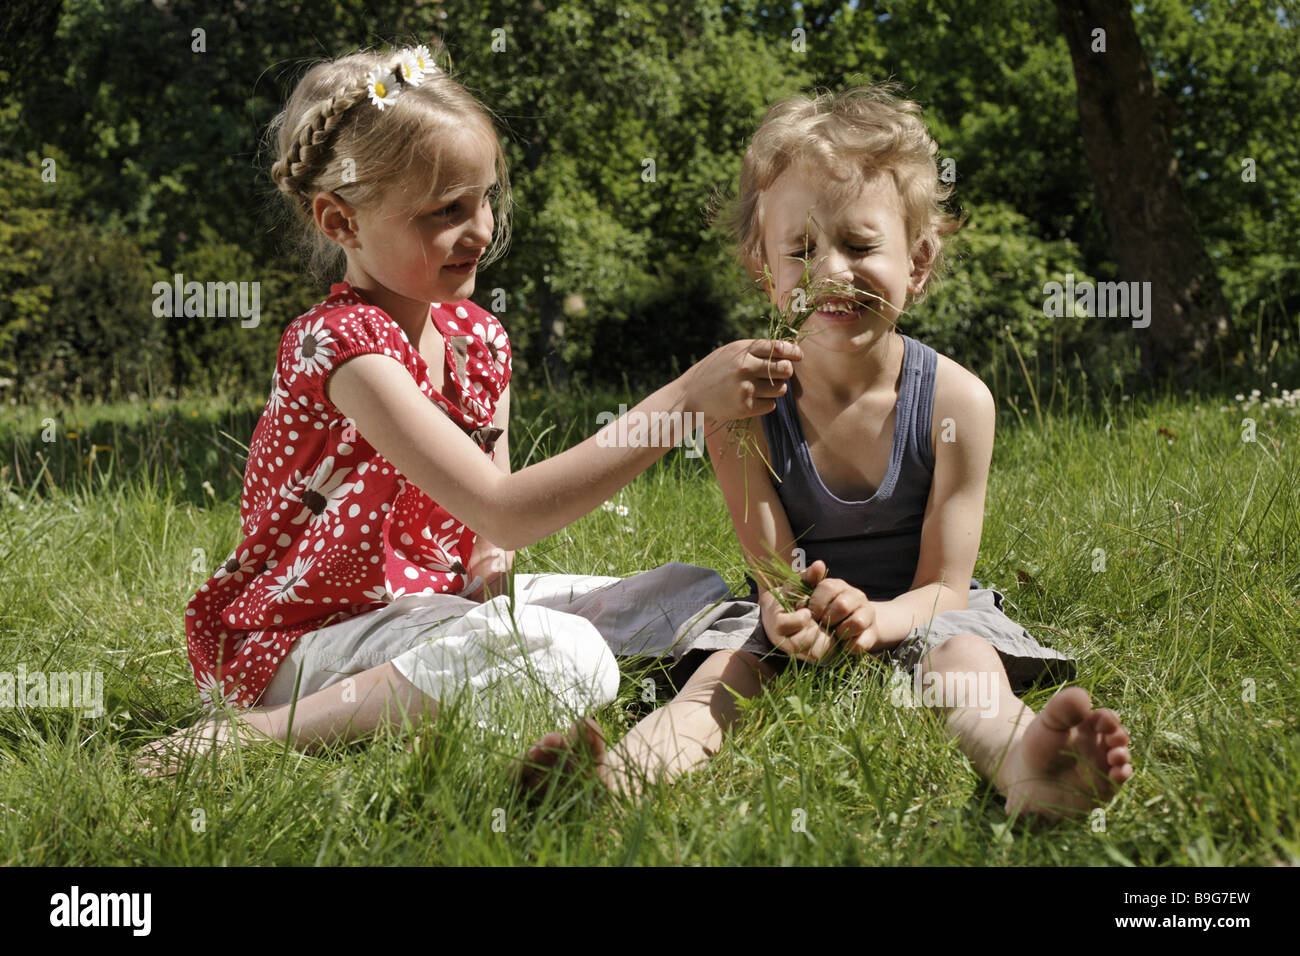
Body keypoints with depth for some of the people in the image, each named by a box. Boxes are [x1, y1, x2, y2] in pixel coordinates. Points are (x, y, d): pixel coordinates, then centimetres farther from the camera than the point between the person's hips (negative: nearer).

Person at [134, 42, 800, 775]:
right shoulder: (339, 344, -22)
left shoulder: (479, 338, 4)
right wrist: (685, 400, -32)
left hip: (437, 602, 9)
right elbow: (503, 510, -30)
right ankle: (264, 730, -21)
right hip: (301, 641, -8)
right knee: (566, 657, -33)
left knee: (698, 595, 4)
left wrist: (492, 564, -13)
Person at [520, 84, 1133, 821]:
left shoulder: (955, 400, -13)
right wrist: (791, 615, -38)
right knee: (728, 669, -28)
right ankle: (621, 775, -56)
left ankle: (1024, 765, -65)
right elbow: (774, 571, -10)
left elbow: (942, 585, -12)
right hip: (802, 620, 1)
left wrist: (873, 616, -36)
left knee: (963, 657, -32)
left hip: (915, 615, -1)